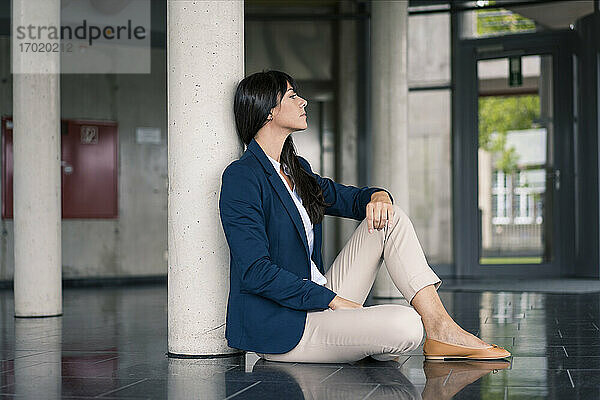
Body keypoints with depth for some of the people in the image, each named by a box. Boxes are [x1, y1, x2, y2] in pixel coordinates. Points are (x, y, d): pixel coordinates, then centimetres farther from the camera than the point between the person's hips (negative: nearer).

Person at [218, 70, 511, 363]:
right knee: (405, 326, -30)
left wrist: (378, 197, -4)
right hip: (279, 327, -9)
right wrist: (335, 300, -20)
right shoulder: (241, 177, -13)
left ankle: (440, 327, -7)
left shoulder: (297, 168, 14)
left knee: (389, 218, -1)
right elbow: (255, 272, -20)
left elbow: (349, 198, 22)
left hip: (319, 301, 9)